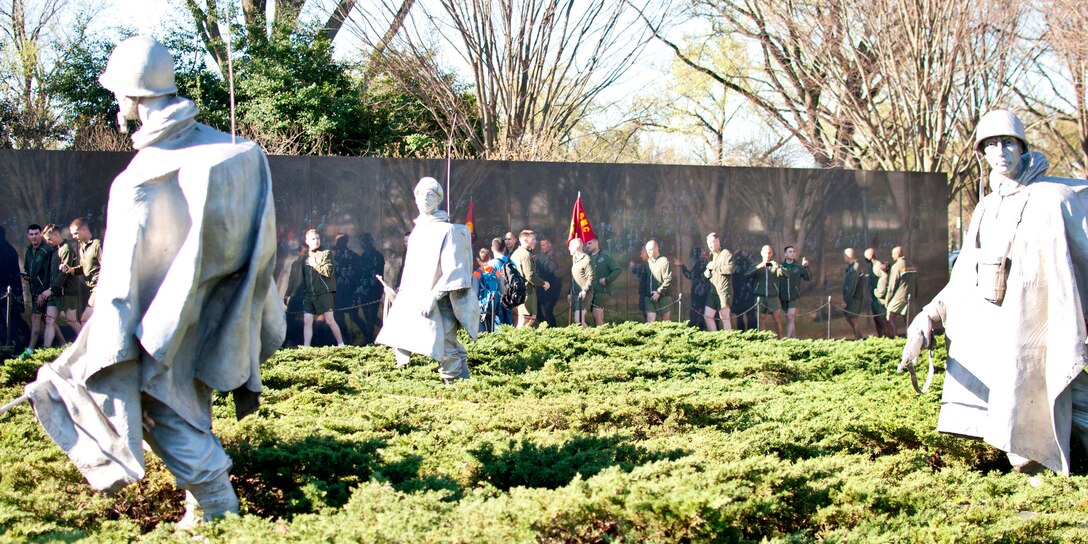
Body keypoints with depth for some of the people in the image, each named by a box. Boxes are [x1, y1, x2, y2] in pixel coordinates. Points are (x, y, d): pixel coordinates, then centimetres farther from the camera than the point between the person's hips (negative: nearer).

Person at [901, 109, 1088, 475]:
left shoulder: (1053, 199, -5)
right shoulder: (986, 208, 15)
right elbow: (964, 278, 18)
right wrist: (928, 320, 9)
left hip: (1025, 333, -6)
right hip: (979, 333, 6)